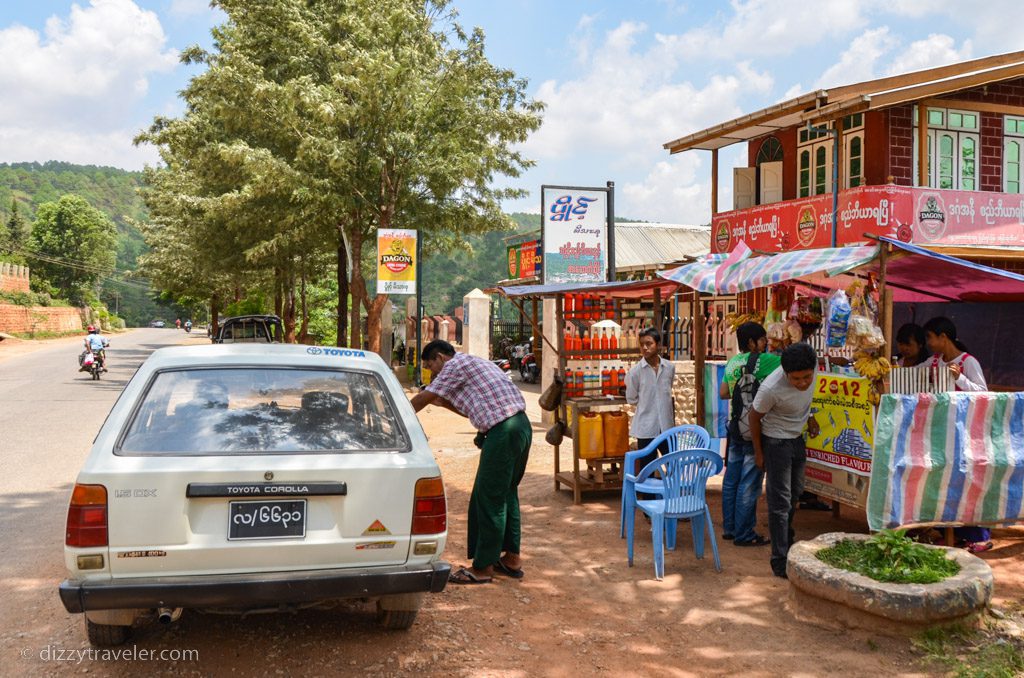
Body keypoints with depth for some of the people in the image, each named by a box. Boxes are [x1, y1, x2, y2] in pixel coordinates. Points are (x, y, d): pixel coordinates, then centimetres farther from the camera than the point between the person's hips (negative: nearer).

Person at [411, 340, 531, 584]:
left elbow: (423, 398, 1)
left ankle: (482, 567, 5)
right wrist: (444, 402, 29)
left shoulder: (455, 364, -2)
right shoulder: (475, 362, 26)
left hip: (503, 433, -10)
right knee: (506, 495, 18)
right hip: (522, 426, 10)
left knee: (489, 500, -2)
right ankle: (512, 559, 26)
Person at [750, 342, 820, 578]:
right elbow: (755, 416, -16)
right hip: (777, 442, -6)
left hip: (798, 439, 7)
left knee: (795, 495, 22)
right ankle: (780, 562, 2)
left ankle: (787, 541, 45)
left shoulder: (814, 363, -19)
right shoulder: (771, 388, -35)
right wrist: (758, 452, -7)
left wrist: (809, 417, 6)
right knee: (780, 502, -5)